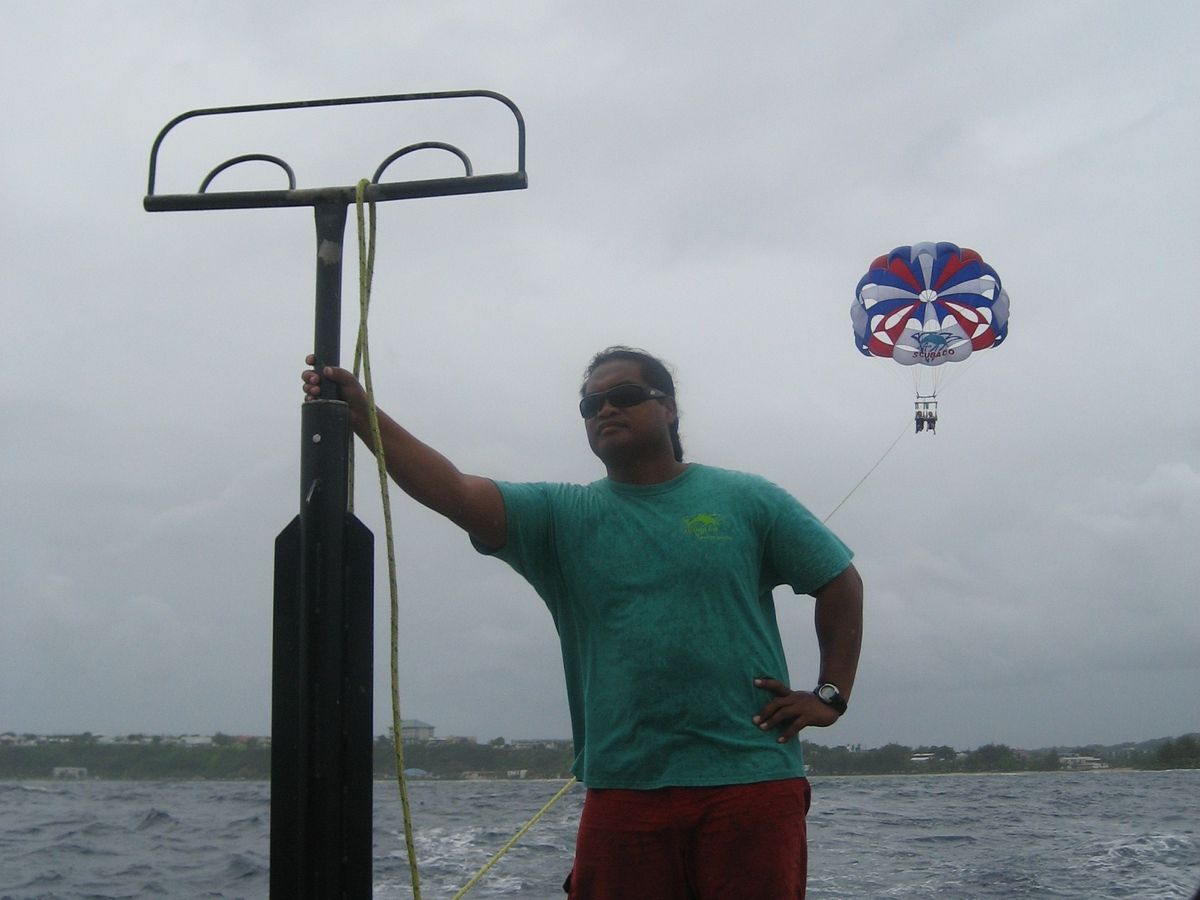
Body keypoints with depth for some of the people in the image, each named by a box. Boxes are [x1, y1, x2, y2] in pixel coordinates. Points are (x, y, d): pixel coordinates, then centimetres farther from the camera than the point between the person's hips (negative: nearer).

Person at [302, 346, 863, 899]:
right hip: (622, 792, 1)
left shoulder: (746, 500, 7)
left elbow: (840, 583, 14)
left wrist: (831, 695, 4)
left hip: (750, 783, -1)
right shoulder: (562, 516, 8)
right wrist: (361, 415, -19)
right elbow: (456, 493, -7)